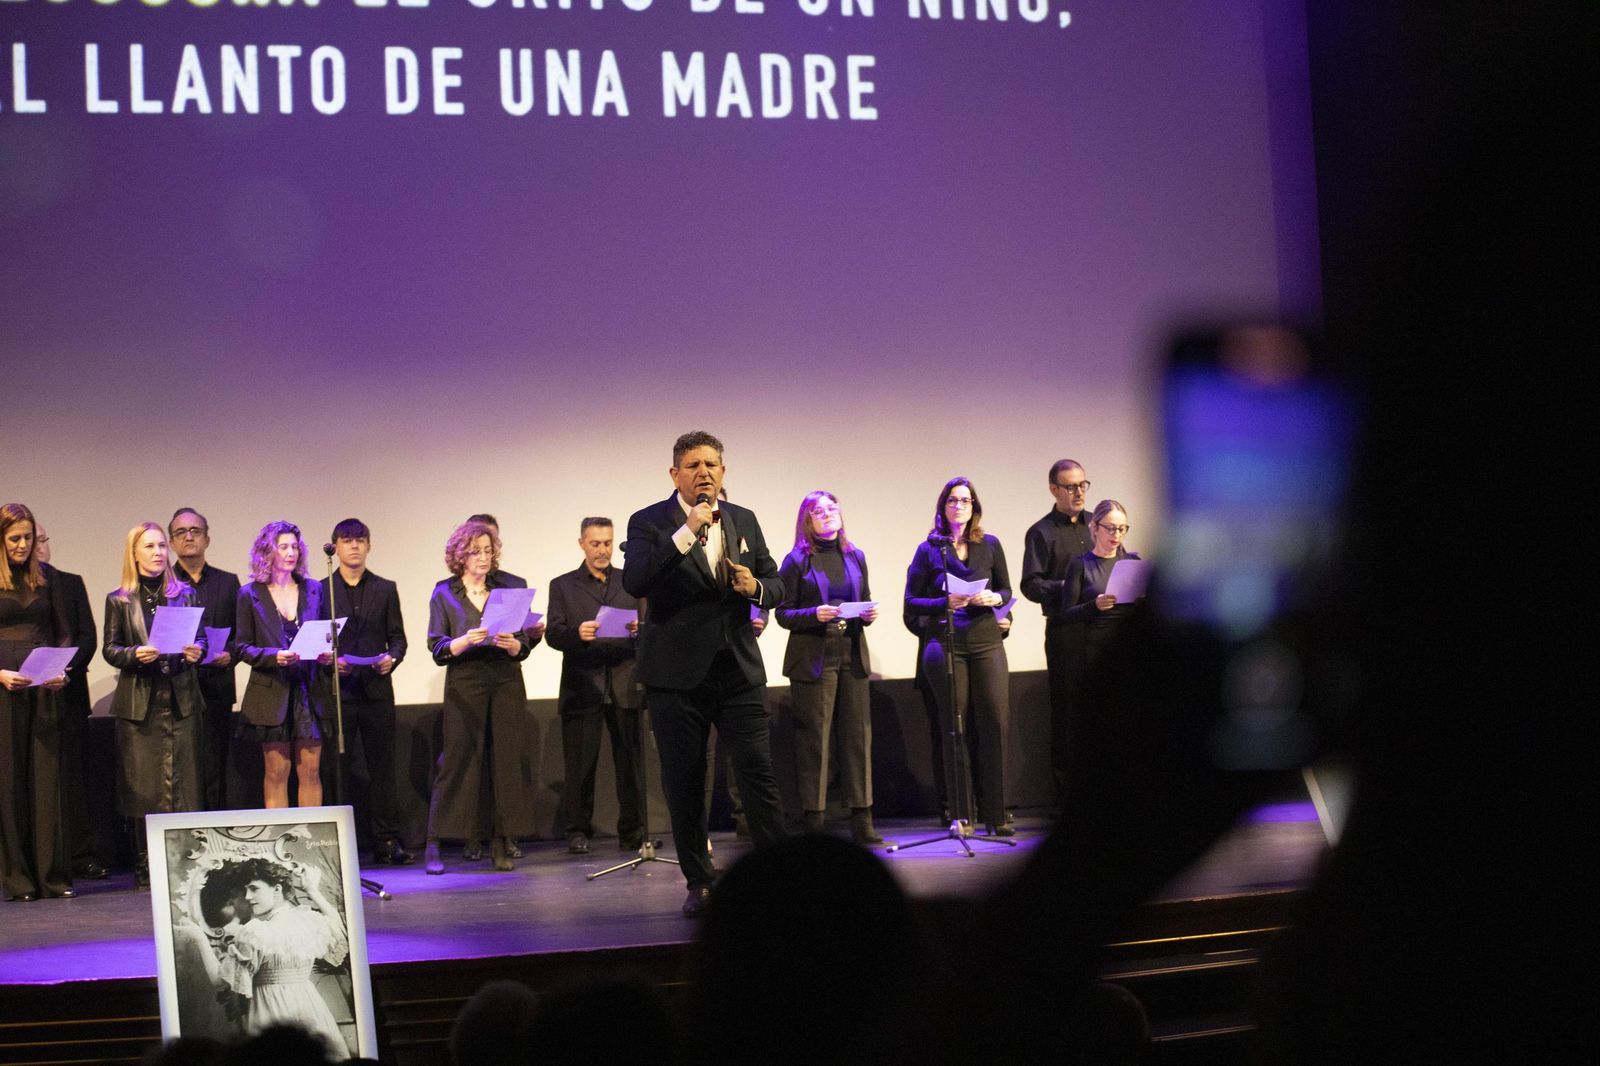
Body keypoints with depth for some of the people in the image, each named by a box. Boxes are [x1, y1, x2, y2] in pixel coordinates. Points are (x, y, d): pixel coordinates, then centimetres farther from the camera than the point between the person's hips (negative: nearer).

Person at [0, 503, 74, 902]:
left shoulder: (45, 578, 10)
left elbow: (64, 633, 13)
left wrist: (61, 671, -4)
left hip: (44, 690, 2)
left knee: (47, 780, 0)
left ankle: (54, 876, 3)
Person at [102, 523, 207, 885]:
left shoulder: (185, 594, 11)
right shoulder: (119, 600, 6)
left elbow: (201, 637, 11)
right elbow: (110, 649, 4)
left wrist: (196, 651, -10)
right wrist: (135, 654, -15)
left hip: (181, 699, 2)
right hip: (139, 702, -1)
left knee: (184, 780, -1)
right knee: (142, 784, -1)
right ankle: (144, 865, 3)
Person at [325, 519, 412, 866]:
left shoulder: (385, 589, 13)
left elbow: (398, 638, 11)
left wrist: (392, 657, -9)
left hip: (376, 690, 1)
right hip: (337, 690, -1)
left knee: (382, 766, 1)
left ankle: (387, 841, 3)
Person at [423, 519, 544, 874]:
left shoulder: (509, 589, 10)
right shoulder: (444, 594, 6)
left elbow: (524, 647, 6)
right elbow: (438, 651, 0)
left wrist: (511, 643, -15)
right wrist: (466, 640, -17)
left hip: (507, 682, 2)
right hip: (465, 685, -2)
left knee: (508, 760, -2)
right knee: (457, 760, -6)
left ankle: (502, 844, 3)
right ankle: (434, 846, -4)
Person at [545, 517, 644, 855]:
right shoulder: (563, 586, 11)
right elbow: (554, 635, 1)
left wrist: (641, 629, -16)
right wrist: (577, 633, -20)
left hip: (625, 684, 1)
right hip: (582, 685, -1)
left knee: (630, 761, -1)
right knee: (580, 763, 0)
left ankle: (632, 831, 5)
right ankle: (578, 832, 7)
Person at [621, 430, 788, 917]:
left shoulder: (744, 521, 11)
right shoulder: (649, 523, -3)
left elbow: (775, 585, 16)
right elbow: (634, 583, -20)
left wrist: (756, 587, -8)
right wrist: (685, 533, -26)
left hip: (738, 670, 2)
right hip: (676, 674, -2)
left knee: (758, 772, -5)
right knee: (683, 782, 4)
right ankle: (700, 884, 15)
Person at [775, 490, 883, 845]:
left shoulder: (855, 557, 13)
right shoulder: (797, 560, -1)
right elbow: (783, 613, -3)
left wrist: (868, 615, -3)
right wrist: (815, 615, -19)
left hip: (852, 656, 4)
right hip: (813, 659, -4)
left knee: (858, 735, 2)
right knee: (814, 739, -2)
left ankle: (862, 821, 6)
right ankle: (813, 821, 3)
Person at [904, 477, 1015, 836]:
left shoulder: (990, 546, 10)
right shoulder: (929, 550, 4)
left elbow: (1005, 589, 16)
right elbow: (911, 604, 3)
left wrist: (994, 598, -7)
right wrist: (946, 603, -13)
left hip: (987, 643, 2)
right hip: (946, 646, -2)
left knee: (995, 725, -6)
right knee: (955, 729, 1)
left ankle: (996, 816, 0)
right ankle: (960, 817, 6)